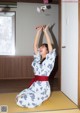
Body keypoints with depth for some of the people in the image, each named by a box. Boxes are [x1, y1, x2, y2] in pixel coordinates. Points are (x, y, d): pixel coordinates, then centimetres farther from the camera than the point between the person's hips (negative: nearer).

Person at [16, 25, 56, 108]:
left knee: (24, 100, -19)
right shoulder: (38, 58, 13)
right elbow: (35, 45, 8)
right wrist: (38, 32, 5)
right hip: (35, 85, 7)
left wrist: (45, 31, -8)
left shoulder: (49, 59, -3)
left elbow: (49, 44, -12)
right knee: (19, 97, -5)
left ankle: (42, 98, 7)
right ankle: (39, 98, 15)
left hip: (43, 86, -6)